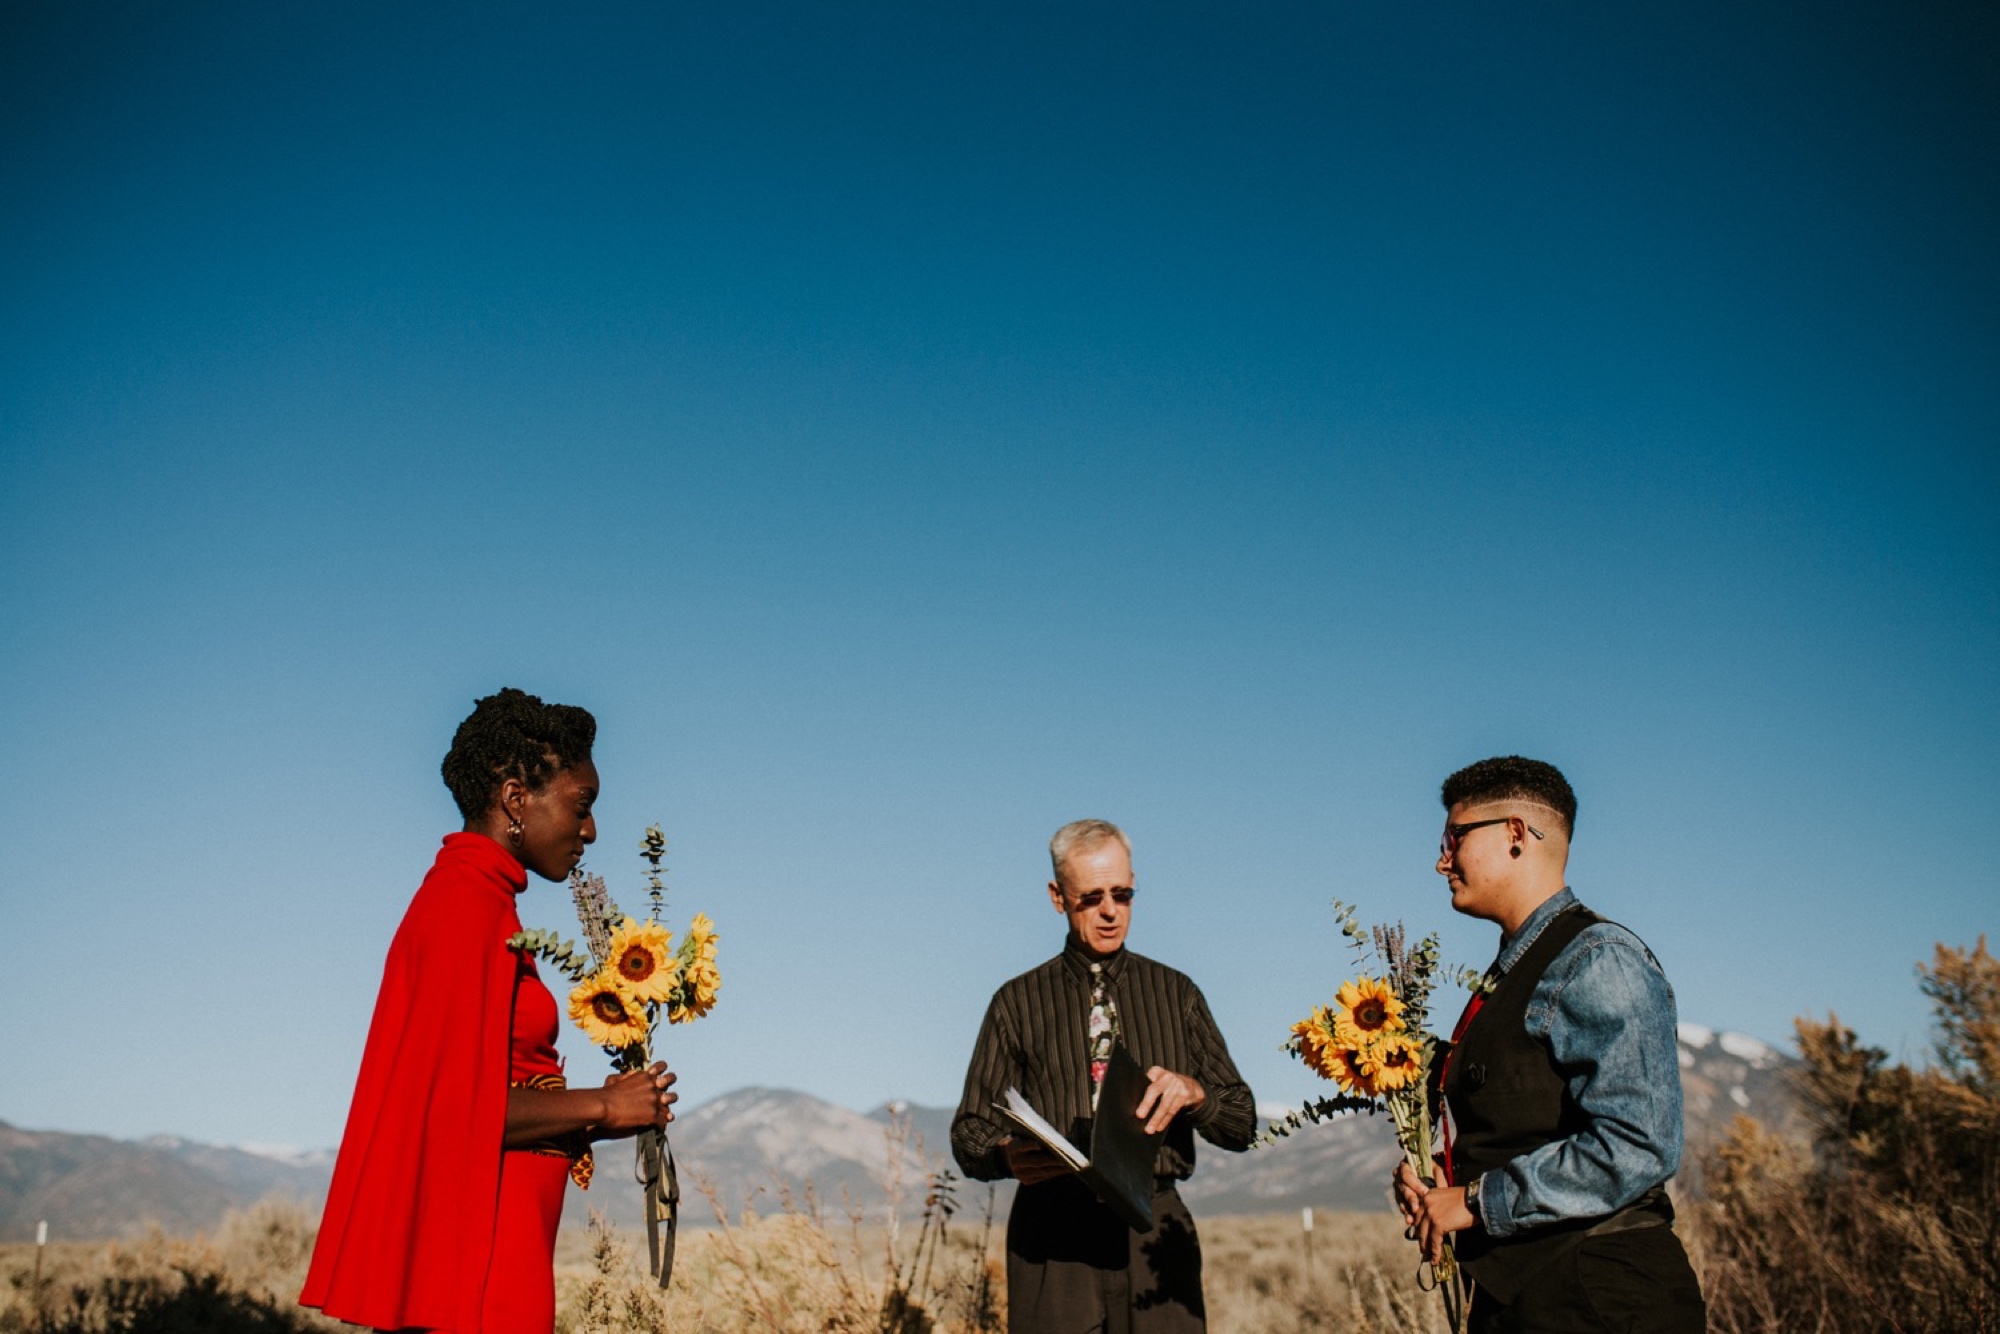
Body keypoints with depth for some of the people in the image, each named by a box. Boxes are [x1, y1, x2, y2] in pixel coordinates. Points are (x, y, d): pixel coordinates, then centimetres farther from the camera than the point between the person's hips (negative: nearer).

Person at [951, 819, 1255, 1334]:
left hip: (1155, 1231, 1)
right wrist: (1009, 1155, -15)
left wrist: (1193, 1092, -11)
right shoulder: (1018, 1002, 9)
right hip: (1053, 1232, -1)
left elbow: (1241, 1125, 11)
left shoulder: (1177, 994, 13)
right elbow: (969, 1135, 7)